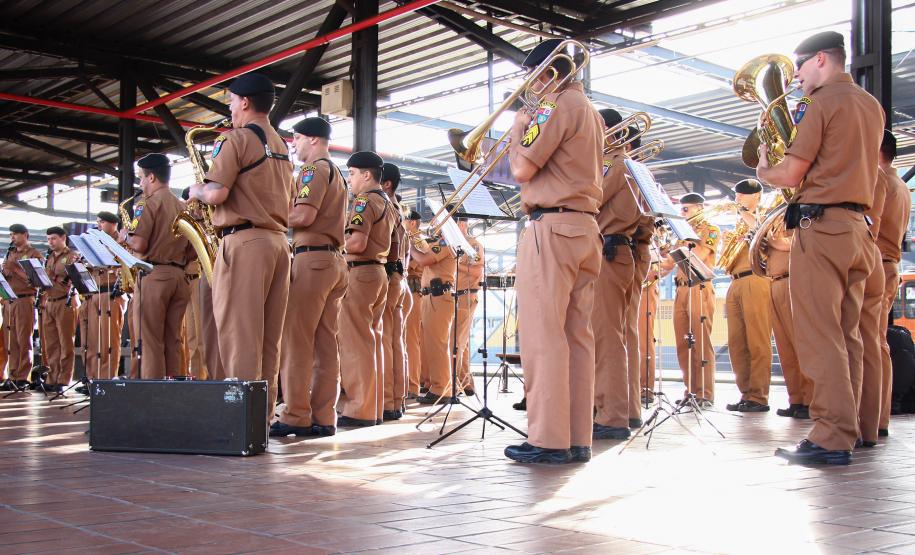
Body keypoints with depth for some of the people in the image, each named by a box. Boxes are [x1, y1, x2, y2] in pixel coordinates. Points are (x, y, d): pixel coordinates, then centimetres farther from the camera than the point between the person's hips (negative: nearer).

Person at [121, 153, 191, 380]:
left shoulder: (149, 203, -5)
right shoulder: (182, 206, 17)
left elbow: (139, 244, -14)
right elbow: (190, 249, 17)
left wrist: (124, 236, 5)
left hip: (153, 275, -7)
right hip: (178, 276, 7)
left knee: (150, 342, -6)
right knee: (171, 342, 8)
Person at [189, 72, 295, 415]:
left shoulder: (237, 139, -5)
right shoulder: (281, 146, 19)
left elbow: (216, 194, -16)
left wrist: (197, 191, 6)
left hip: (244, 242, -8)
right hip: (278, 241, 8)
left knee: (239, 334, -8)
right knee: (269, 339, 7)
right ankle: (264, 413, 9)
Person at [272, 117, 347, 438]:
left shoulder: (315, 168, -5)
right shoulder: (337, 174, 24)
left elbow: (304, 214, -17)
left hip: (312, 258, -9)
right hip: (335, 260, 9)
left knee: (295, 339, -7)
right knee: (325, 342, 5)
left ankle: (295, 417, -8)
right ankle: (323, 417, 4)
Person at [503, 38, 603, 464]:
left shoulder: (559, 103, -7)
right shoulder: (592, 112, 22)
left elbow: (522, 169, -12)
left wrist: (518, 128, 5)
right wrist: (531, 127, 22)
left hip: (553, 226, -9)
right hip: (586, 229, 9)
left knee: (543, 335, -9)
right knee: (576, 336, 6)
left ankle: (549, 440, -9)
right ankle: (577, 439, 8)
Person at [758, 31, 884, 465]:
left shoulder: (822, 103, -7)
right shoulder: (871, 106, 18)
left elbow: (790, 174, -11)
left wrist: (762, 170, 10)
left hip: (820, 225, -9)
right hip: (858, 226, 9)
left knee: (821, 337, -9)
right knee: (846, 336, 10)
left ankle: (831, 439, -12)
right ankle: (845, 428, 12)